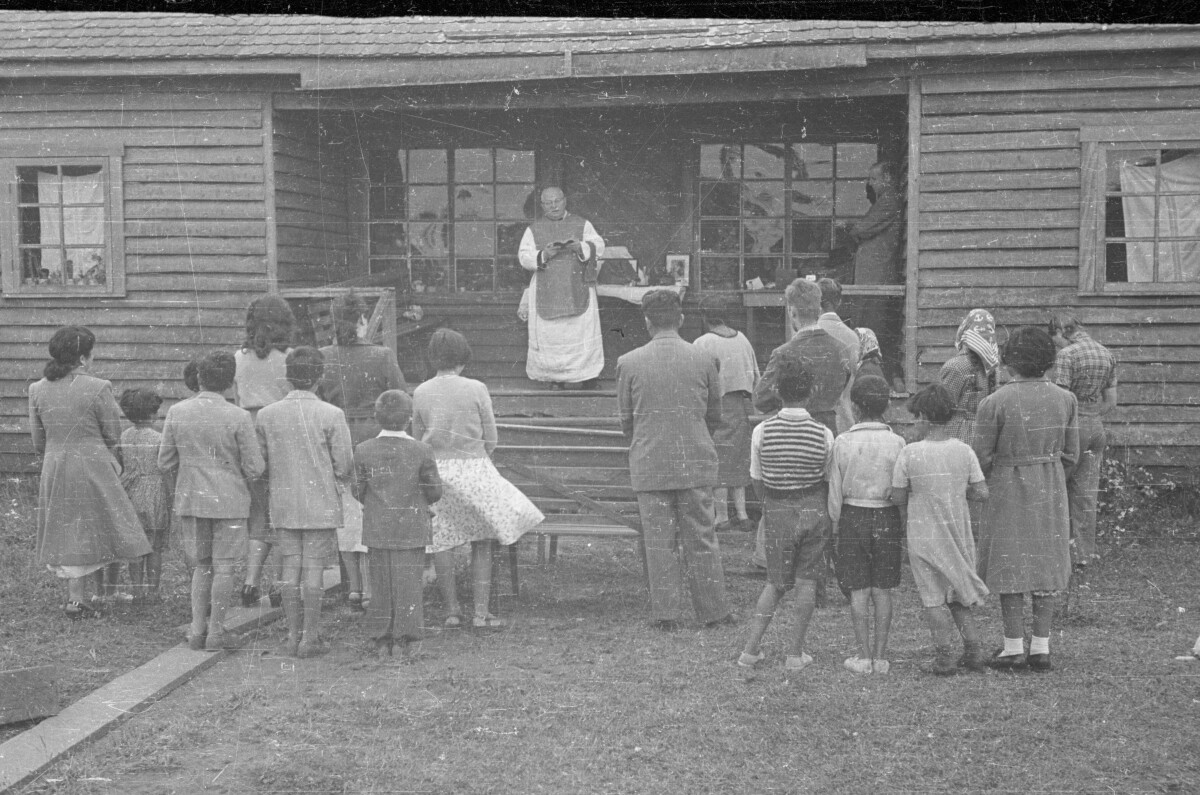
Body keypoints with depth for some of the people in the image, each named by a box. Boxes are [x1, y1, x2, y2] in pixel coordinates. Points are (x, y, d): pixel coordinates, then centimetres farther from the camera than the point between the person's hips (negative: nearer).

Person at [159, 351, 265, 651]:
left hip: (190, 499, 4)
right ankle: (216, 632, 10)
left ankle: (198, 629, 12)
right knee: (223, 567, 7)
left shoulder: (177, 412, -3)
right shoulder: (239, 417, -13)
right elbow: (254, 468, -11)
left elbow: (165, 463, 3)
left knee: (201, 566, 17)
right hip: (229, 501, -3)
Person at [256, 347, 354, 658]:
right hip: (321, 504, -3)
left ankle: (293, 635, 14)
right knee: (313, 569, 2)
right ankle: (310, 638, 5)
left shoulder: (266, 415, -2)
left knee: (290, 569, 10)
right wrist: (339, 483, 14)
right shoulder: (331, 415, -11)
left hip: (283, 504, 3)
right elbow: (345, 466, -8)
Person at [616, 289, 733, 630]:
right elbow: (715, 415, 7)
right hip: (696, 461, 1)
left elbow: (625, 420, 5)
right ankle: (713, 611, 15)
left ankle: (666, 614, 9)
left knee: (659, 541, 6)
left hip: (649, 465, -1)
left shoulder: (629, 363, -4)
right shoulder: (703, 359, -2)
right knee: (700, 538, 9)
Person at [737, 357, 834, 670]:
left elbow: (758, 484, 1)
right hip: (814, 509, -1)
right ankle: (796, 653, 13)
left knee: (776, 582, 16)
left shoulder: (762, 431, -9)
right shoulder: (823, 434, -9)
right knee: (806, 581, 10)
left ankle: (751, 648, 11)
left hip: (777, 512, 1)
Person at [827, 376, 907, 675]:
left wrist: (835, 528, 8)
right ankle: (880, 656, 10)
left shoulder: (843, 443, -8)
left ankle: (863, 656, 7)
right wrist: (905, 527, 7)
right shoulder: (897, 443, -7)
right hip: (887, 518, 1)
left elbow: (835, 492, -3)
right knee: (882, 591, 8)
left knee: (858, 591, 6)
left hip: (853, 516, -1)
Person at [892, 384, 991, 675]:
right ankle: (973, 652, 13)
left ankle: (944, 656, 4)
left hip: (924, 536, -3)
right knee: (958, 596, 17)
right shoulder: (964, 450, -6)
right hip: (959, 534, 3)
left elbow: (898, 496, -9)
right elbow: (982, 492, -4)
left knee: (933, 598, 7)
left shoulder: (910, 454, -14)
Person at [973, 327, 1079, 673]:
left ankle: (1014, 647, 6)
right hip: (1052, 489, 4)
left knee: (1009, 566, 5)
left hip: (1008, 488, -4)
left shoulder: (994, 402, -16)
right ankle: (1041, 648, 12)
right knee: (1046, 563, 11)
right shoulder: (1065, 399, -3)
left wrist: (985, 486, 9)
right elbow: (1070, 455, 3)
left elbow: (982, 457, -11)